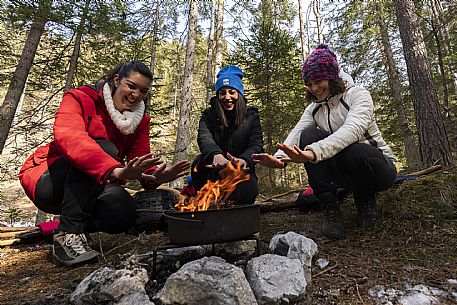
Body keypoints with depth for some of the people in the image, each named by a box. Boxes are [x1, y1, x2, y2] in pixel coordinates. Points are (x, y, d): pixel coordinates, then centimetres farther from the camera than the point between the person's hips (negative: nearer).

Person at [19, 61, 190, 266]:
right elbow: (69, 138, -34)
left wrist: (155, 176, -34)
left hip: (88, 192, 4)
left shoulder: (140, 119, 2)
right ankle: (68, 234, -24)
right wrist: (116, 171, -50)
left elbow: (141, 159, -9)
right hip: (47, 182, -4)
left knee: (125, 213, -26)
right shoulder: (80, 98, -13)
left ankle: (80, 225, 8)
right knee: (103, 147, -30)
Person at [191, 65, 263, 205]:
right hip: (214, 172, 0)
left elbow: (257, 145, -15)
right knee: (200, 162, -30)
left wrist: (244, 159, -41)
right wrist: (216, 155, -47)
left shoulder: (251, 116, 1)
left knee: (247, 191, -30)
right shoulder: (209, 115, 1)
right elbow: (204, 137, -21)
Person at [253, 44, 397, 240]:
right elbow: (296, 134, -17)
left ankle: (365, 198, -4)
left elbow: (352, 130, -34)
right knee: (309, 135, -21)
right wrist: (279, 159, -39)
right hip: (344, 172, 4)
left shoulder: (358, 95, -12)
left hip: (378, 167, -4)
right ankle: (330, 209, -20)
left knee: (352, 153, -39)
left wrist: (313, 153, -51)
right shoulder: (314, 109, 3)